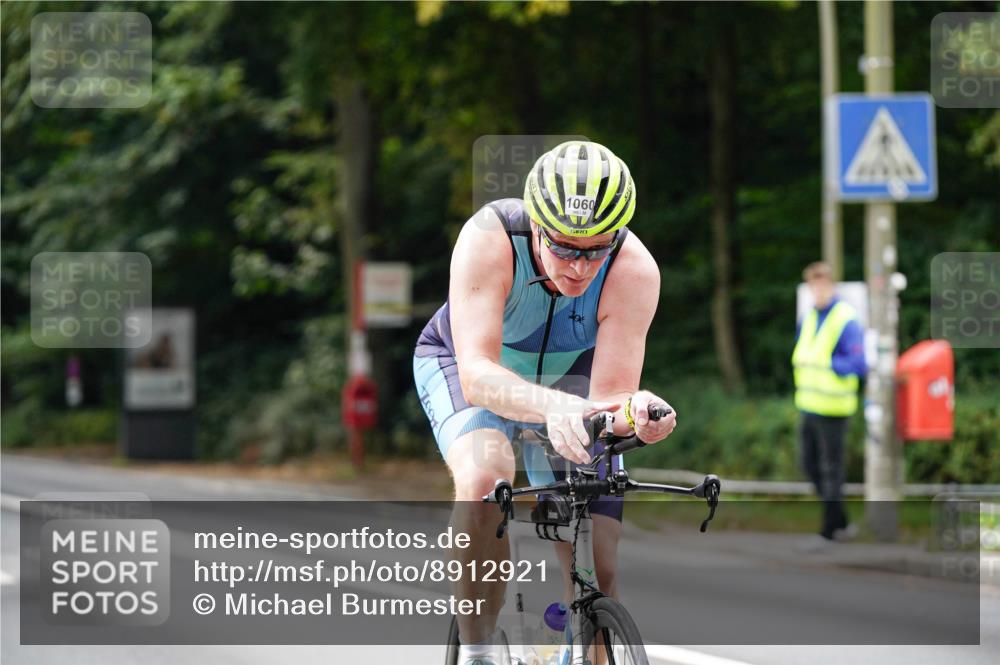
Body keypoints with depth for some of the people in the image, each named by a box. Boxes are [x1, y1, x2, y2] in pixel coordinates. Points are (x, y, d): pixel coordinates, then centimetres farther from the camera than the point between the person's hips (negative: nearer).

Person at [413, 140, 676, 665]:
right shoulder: (489, 240, -37)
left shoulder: (634, 271, -32)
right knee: (485, 479, -35)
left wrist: (635, 412, -58)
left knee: (596, 572, -9)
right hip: (462, 364, -2)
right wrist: (551, 407, -65)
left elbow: (608, 398, -34)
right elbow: (478, 373, -46)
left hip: (568, 375, 2)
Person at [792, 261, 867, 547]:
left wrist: (825, 363, -20)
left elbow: (858, 364, -21)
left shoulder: (847, 321, -14)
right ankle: (841, 523, 26)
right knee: (810, 467, 13)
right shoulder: (808, 318, 9)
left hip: (832, 408, -8)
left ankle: (829, 530, 11)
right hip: (807, 405, 8)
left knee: (831, 470, 1)